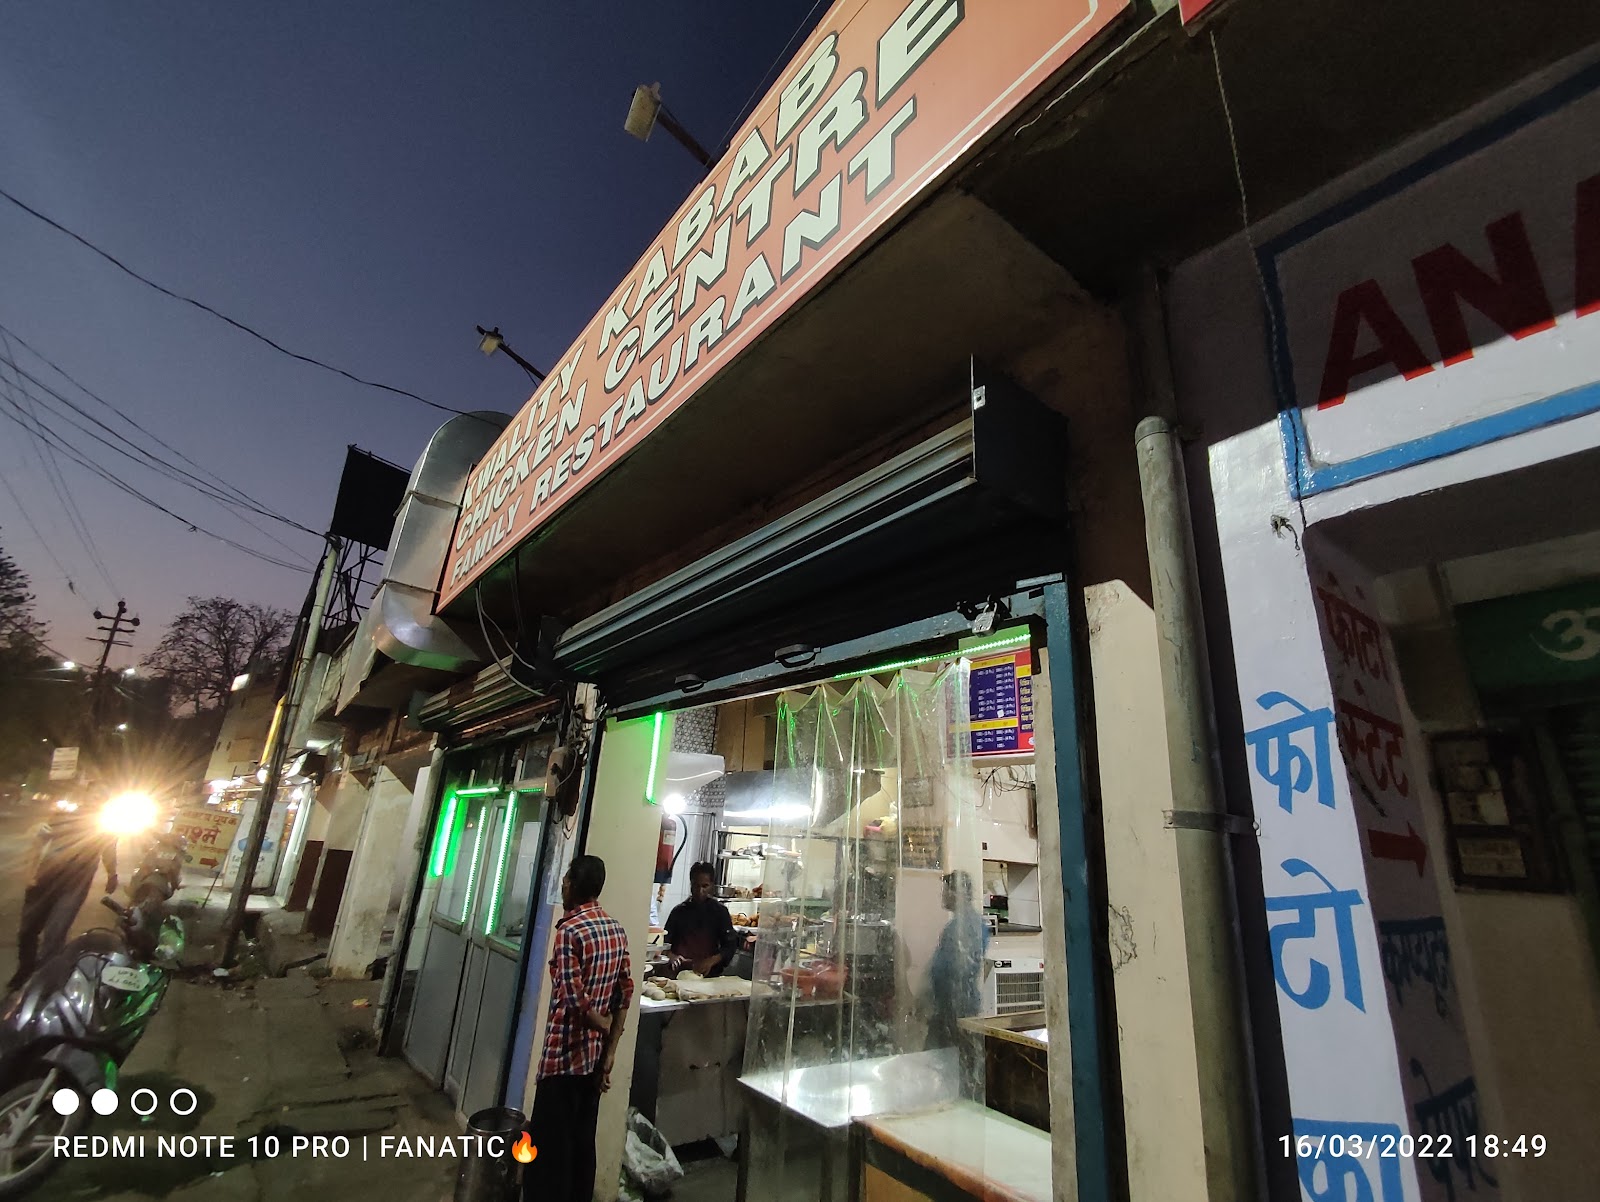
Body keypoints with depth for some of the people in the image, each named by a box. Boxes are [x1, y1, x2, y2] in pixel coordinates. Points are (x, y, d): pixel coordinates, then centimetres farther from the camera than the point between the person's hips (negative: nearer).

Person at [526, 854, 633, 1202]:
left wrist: (603, 1025, -5)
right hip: (595, 1056, 7)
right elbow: (626, 994, 2)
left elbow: (573, 998, -22)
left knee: (549, 1146, 7)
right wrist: (610, 1052, 3)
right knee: (582, 1142, 18)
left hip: (564, 1055, -7)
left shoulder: (569, 930, -18)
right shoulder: (617, 930, 3)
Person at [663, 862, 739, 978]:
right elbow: (665, 942, 8)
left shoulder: (720, 911, 4)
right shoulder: (679, 911, 7)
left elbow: (730, 945, 3)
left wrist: (711, 961, -12)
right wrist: (672, 957, -13)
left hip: (709, 975, -1)